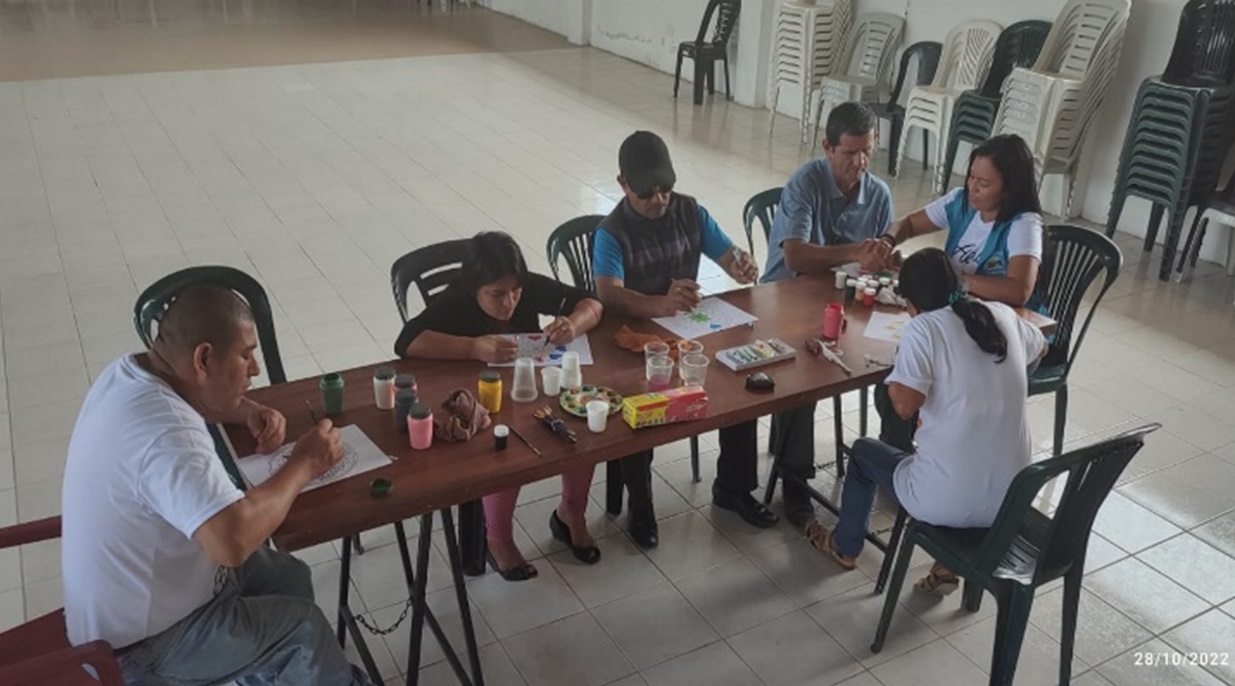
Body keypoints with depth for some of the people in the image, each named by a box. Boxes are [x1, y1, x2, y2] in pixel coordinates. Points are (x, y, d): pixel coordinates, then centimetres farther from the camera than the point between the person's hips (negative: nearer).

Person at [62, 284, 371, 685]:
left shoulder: (129, 372, -6)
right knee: (302, 626, 5)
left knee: (289, 578, 16)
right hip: (141, 645, -9)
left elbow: (208, 397, 17)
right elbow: (234, 540, -47)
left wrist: (249, 413, -5)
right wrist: (303, 465, -31)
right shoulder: (166, 434, -36)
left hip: (122, 601, 9)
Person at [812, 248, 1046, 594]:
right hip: (1011, 499, 6)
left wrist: (898, 368, -2)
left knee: (864, 451, 23)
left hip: (948, 501, -5)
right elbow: (1040, 347, 27)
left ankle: (844, 546, 46)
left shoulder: (923, 328, -12)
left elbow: (905, 405, -21)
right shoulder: (1003, 315, 5)